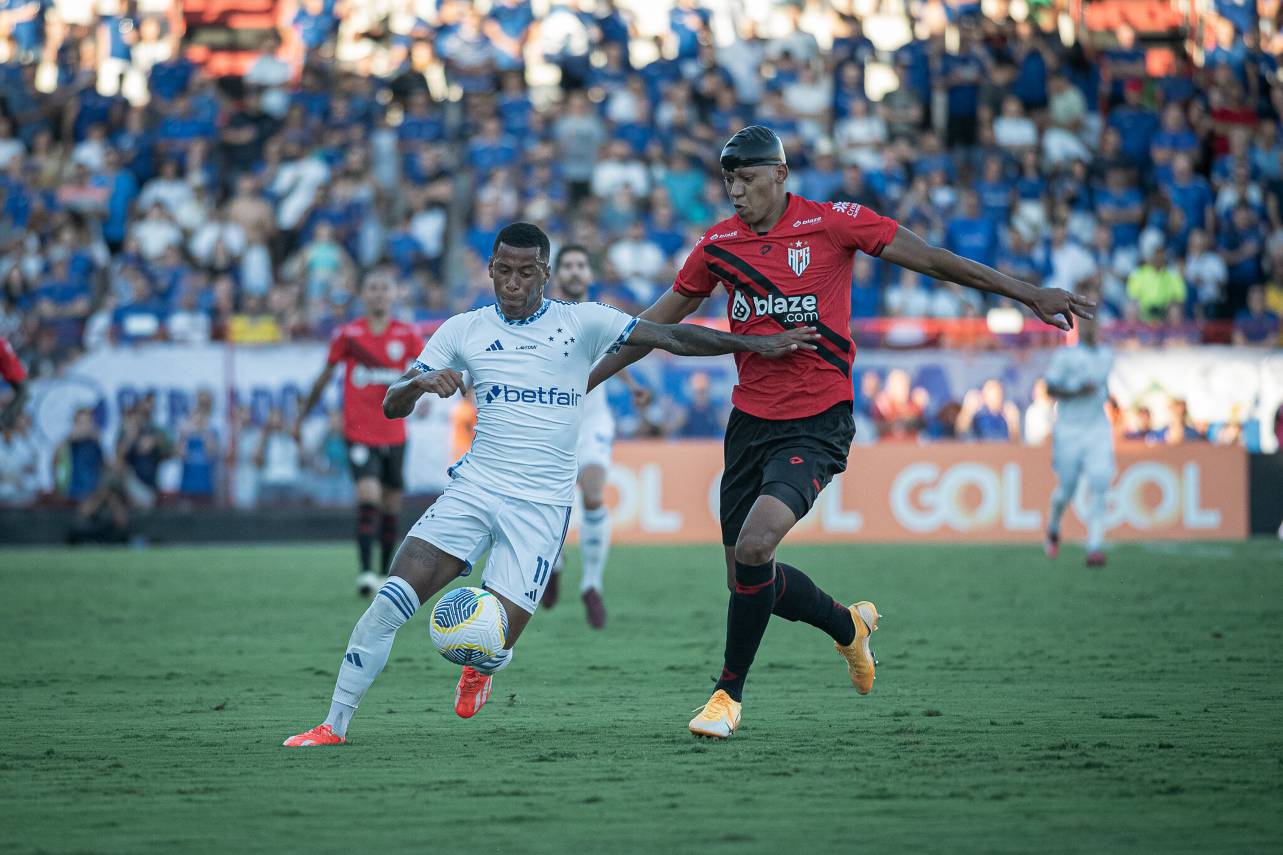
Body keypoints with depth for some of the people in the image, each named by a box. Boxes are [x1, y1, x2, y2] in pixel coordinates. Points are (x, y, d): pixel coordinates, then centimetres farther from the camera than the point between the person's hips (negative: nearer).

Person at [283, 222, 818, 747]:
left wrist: (756, 344, -9)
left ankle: (481, 668, 29)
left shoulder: (582, 323, 1)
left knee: (492, 644, -11)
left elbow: (668, 336, -3)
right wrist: (421, 383, -17)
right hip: (474, 487, 2)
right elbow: (392, 406, 6)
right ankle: (335, 725, -6)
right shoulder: (463, 331, 6)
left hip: (542, 506, -1)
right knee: (391, 601, -16)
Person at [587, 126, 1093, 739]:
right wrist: (586, 378, 16)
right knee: (745, 576, 5)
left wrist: (1029, 294, -3)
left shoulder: (833, 224, -7)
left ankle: (729, 693, -7)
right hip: (750, 421, 5)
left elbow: (928, 259, -2)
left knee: (752, 549, -24)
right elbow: (660, 320, 17)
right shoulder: (719, 244, 5)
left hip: (816, 426, -5)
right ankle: (848, 625, 34)